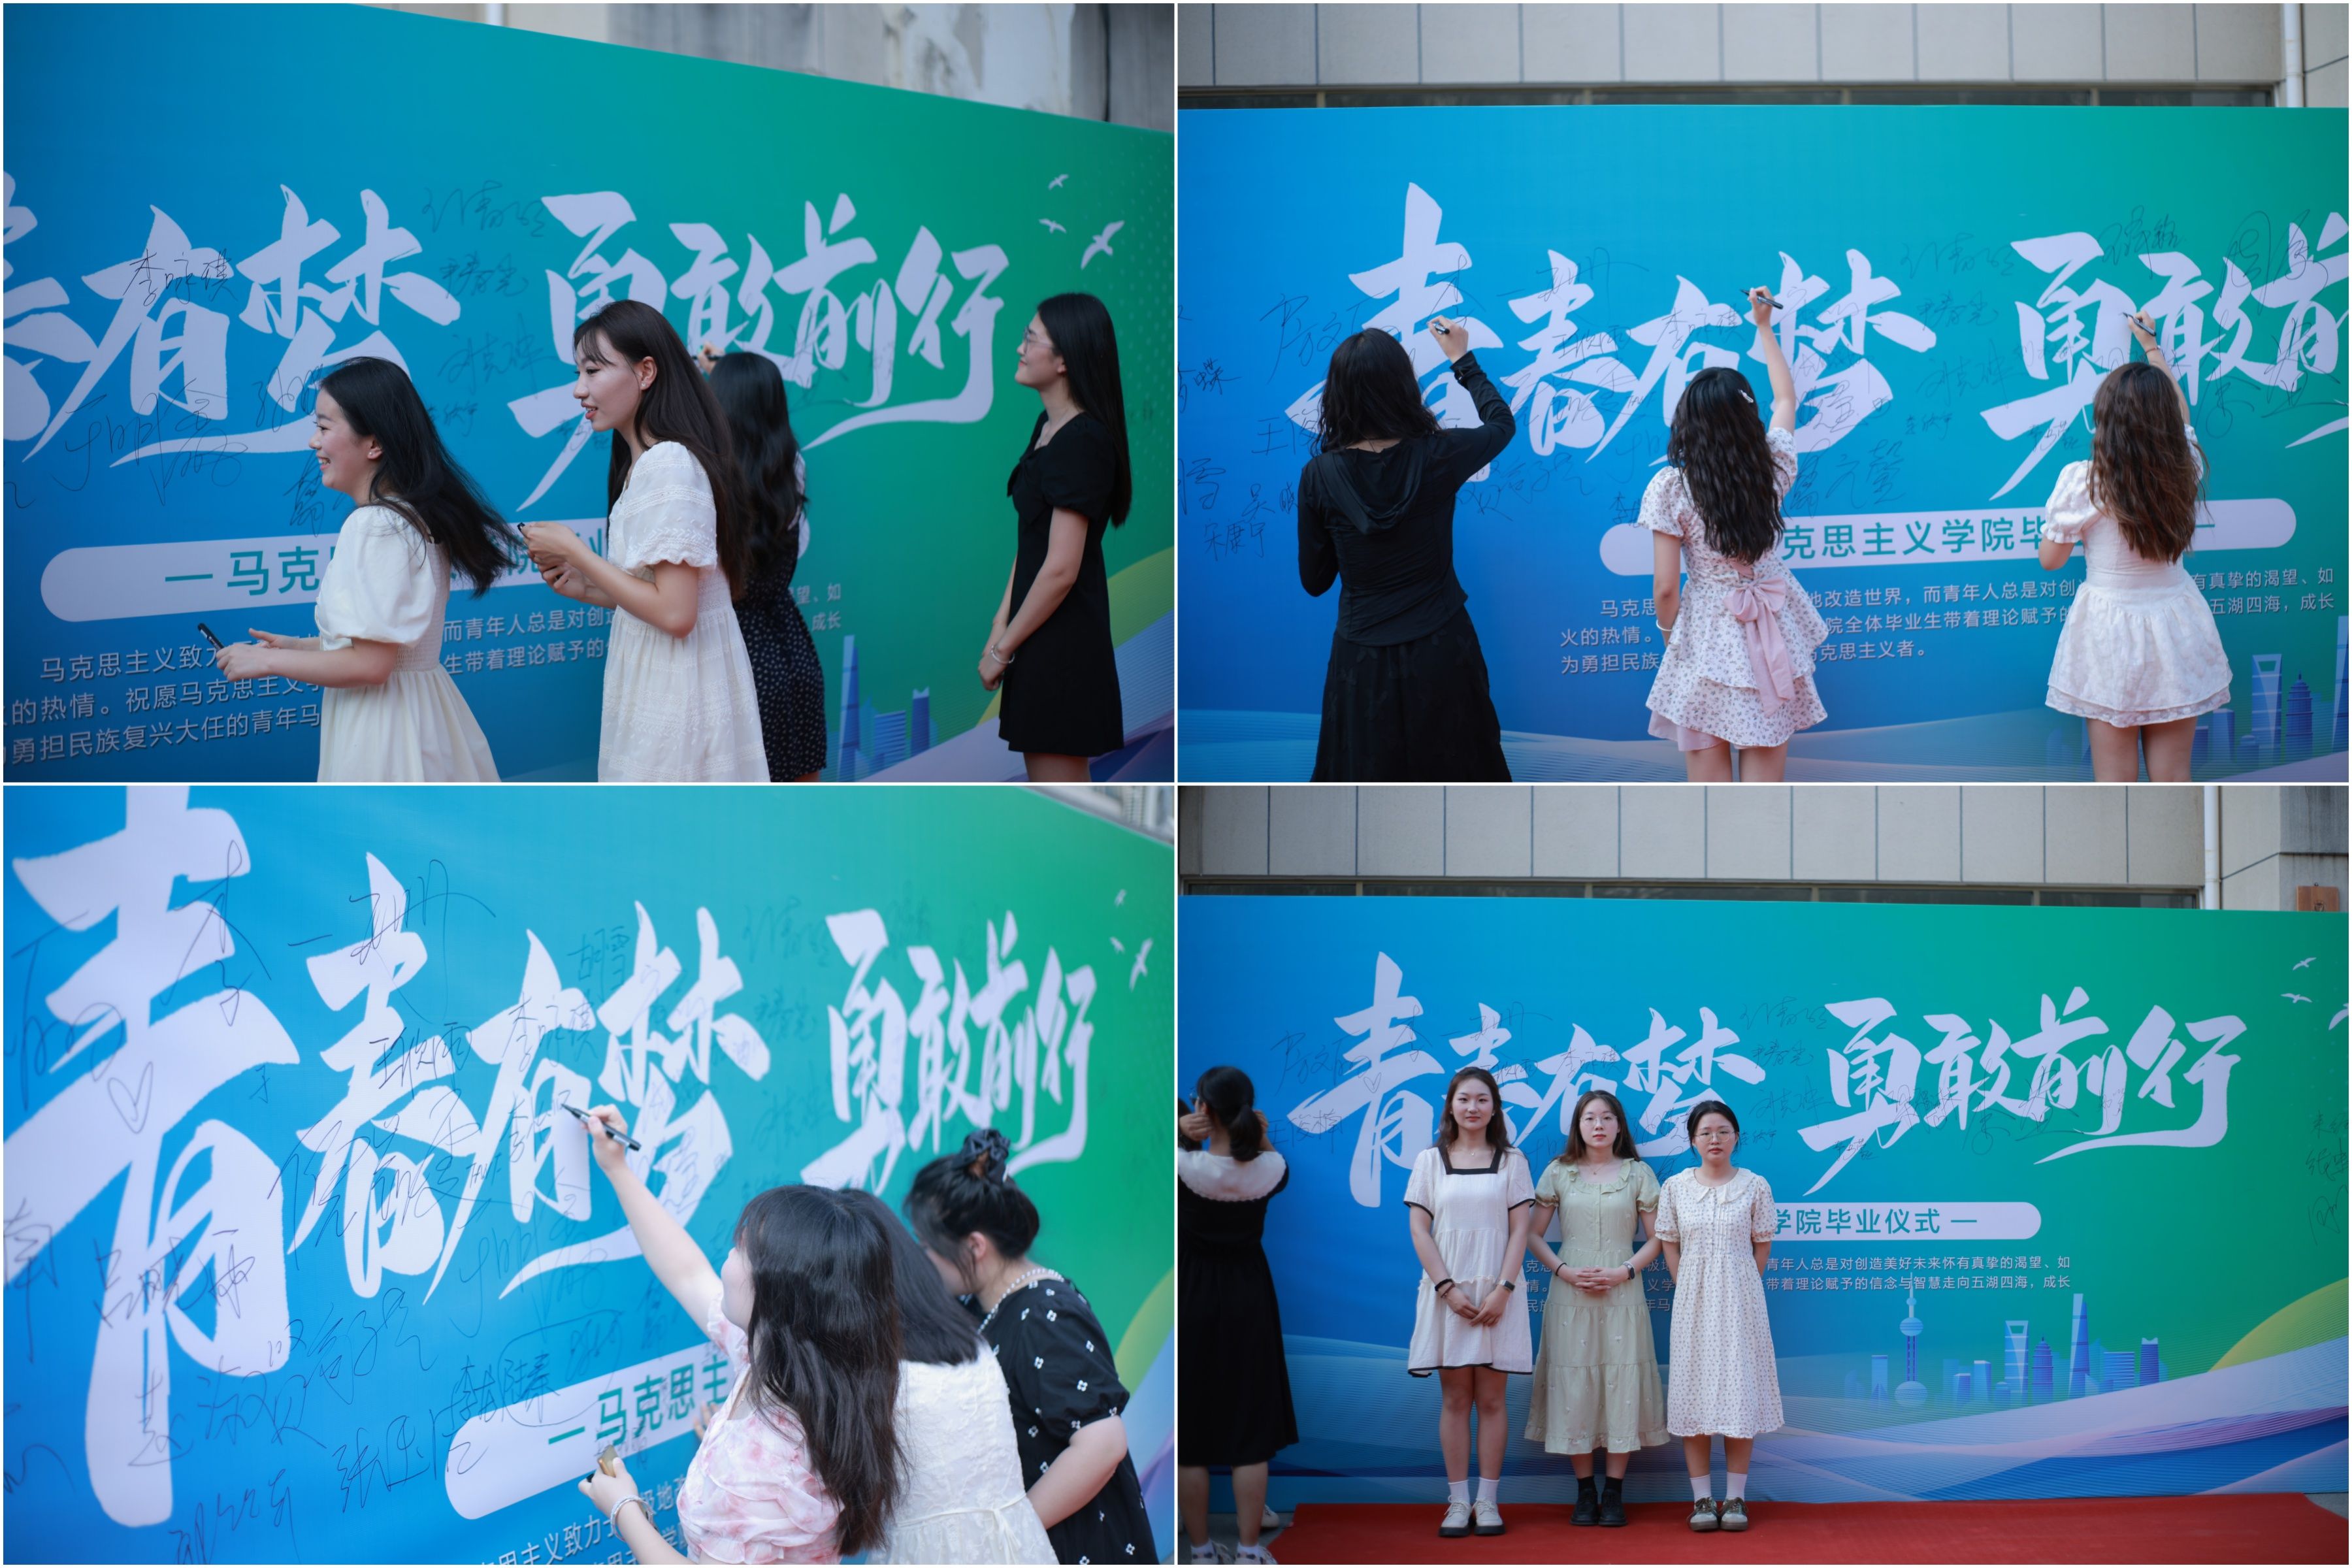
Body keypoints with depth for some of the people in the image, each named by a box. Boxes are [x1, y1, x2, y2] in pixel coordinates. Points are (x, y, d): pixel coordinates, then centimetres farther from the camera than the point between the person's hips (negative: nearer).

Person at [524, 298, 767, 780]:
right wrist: (585, 587, 5)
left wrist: (576, 553, -13)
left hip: (673, 699, -9)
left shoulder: (667, 465, -16)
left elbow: (674, 612, -22)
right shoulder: (644, 461, 14)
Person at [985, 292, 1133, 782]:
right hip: (1042, 636, 10)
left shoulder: (1081, 442, -19)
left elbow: (1061, 569, -22)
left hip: (1061, 643, -10)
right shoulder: (1049, 427, 11)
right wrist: (1001, 625, 6)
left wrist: (1002, 649, -14)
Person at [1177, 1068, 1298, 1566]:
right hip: (1248, 1300, 2)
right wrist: (1262, 1139, 0)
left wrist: (1178, 1135, -12)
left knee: (1189, 1435, 8)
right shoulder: (1270, 1169, -8)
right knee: (1251, 1432, 8)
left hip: (1190, 1301, -2)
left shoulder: (1187, 1166, -17)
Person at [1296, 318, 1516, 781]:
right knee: (1457, 778, 18)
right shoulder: (1437, 458, -14)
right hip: (1442, 652, 0)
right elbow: (1502, 422, 10)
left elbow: (1314, 582, -2)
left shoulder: (1319, 476, -15)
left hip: (1364, 664, 0)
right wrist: (1462, 359, 22)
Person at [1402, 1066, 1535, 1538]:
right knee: (1455, 1399, 2)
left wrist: (1503, 1290, -11)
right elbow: (1420, 1229, 2)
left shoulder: (1512, 1162, 6)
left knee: (1491, 1399, 1)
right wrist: (1448, 1288, -9)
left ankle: (1488, 1500, 5)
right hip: (1447, 1291, 0)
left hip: (1497, 1292, 0)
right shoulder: (1430, 1161, 7)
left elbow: (1520, 1230, 1)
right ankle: (1458, 1502, 4)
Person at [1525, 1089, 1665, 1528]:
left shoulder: (1638, 1174, 6)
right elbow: (1532, 1234, 6)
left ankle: (1614, 1493, 4)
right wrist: (1565, 1271, -8)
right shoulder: (1559, 1173, 6)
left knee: (1622, 1384, -3)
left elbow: (1656, 1238, 5)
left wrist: (1625, 1271, -9)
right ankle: (1585, 1492, 7)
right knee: (1574, 1385, -1)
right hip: (1571, 1293, 0)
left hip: (1622, 1291, 0)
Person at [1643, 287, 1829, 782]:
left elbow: (1665, 587, -11)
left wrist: (1669, 633, 8)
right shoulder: (1772, 467, -4)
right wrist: (1765, 327, 28)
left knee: (1710, 778, 4)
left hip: (1706, 642, -3)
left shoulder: (1670, 488, -13)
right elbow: (1786, 398, 18)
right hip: (1771, 642, 3)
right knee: (1766, 776, 8)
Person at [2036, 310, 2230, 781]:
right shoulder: (2184, 469, -3)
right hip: (2175, 633, 3)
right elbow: (2180, 411, 19)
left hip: (2109, 632, -3)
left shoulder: (2082, 481, -15)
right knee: (2173, 780, 9)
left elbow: (2050, 560, -4)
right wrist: (2152, 346, 34)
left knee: (2114, 781, 3)